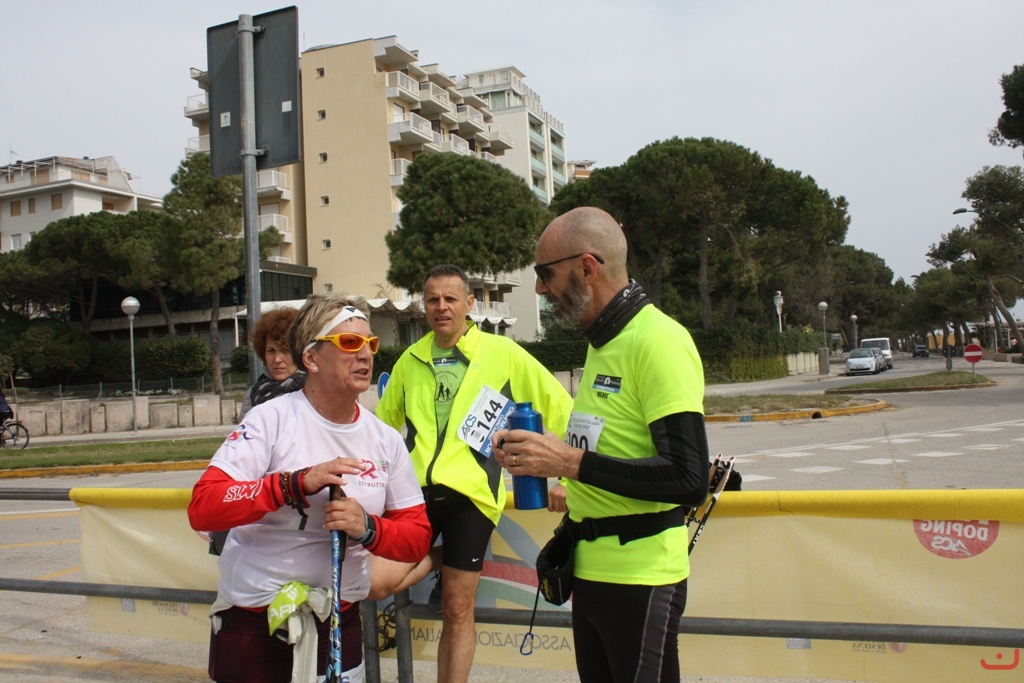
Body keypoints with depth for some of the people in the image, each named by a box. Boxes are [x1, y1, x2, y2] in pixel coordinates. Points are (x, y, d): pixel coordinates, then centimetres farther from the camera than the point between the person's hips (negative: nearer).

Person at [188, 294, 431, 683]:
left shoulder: (386, 439, 1)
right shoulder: (271, 419, -12)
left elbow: (419, 537, 0)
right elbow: (202, 508, -21)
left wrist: (368, 528, -21)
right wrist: (297, 483, -32)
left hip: (339, 626, 4)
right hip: (252, 627, -3)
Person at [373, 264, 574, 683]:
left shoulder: (502, 353, 0)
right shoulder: (410, 360, 11)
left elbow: (561, 411, 2)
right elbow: (383, 425, 25)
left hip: (470, 493, -3)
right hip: (415, 491, 3)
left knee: (457, 611, 4)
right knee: (375, 581, -15)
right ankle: (438, 560, 15)